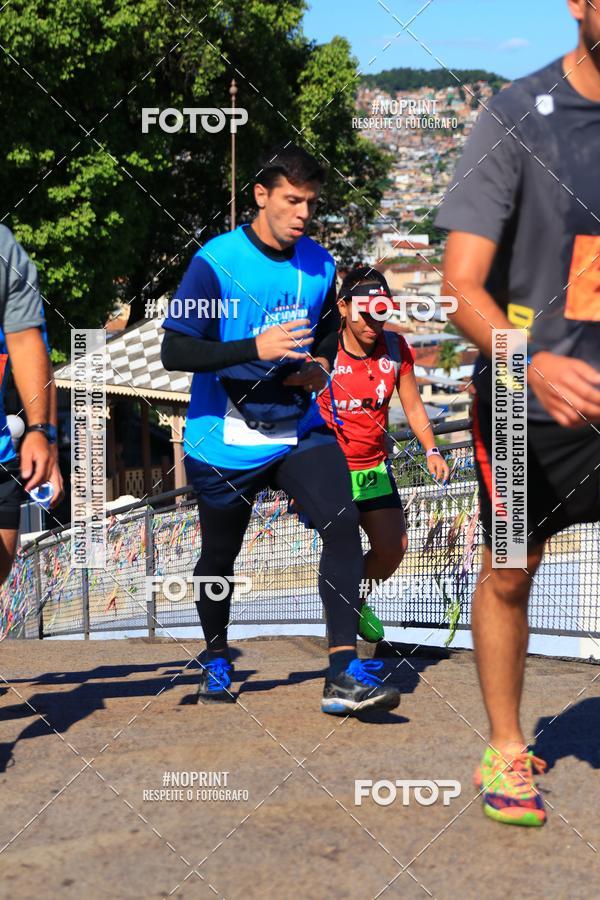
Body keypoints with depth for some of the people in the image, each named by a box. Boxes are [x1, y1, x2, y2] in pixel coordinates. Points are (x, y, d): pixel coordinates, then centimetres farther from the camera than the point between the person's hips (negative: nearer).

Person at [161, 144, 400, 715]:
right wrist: (256, 349, -29)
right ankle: (216, 658, 40)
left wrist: (321, 364, -1)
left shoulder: (320, 264, 4)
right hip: (224, 442, -3)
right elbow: (174, 351, -19)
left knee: (343, 523, -18)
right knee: (219, 557, 11)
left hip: (299, 431, 3)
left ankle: (343, 674, -19)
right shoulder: (215, 262, -14)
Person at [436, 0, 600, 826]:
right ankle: (506, 751, 29)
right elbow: (461, 285, -16)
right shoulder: (519, 119, -12)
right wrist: (533, 364, -33)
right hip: (523, 396, -2)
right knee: (509, 574, 11)